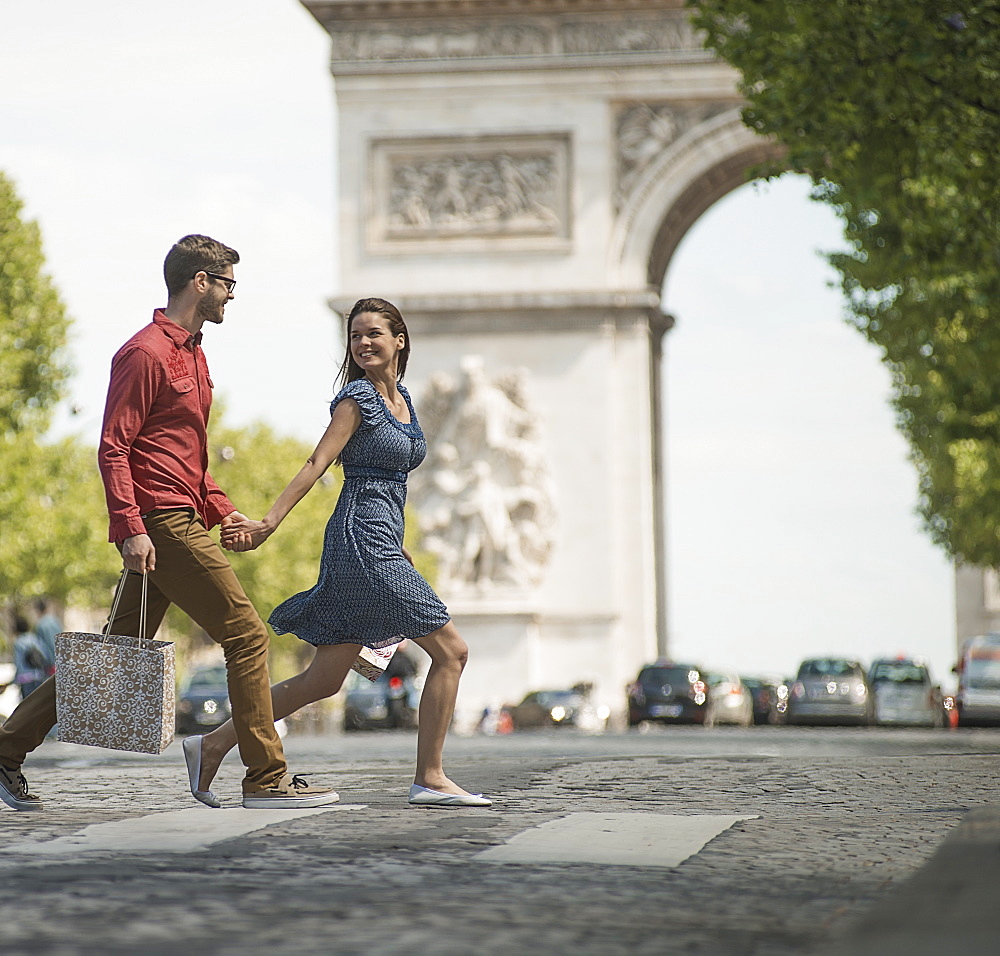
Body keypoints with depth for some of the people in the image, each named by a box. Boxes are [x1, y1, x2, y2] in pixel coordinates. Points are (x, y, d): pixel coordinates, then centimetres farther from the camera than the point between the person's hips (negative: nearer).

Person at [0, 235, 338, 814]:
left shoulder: (192, 354, 21)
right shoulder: (145, 352, -11)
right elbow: (113, 448, -15)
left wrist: (218, 507, 18)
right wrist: (130, 528, -22)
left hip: (181, 520, 10)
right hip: (161, 525, -10)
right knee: (248, 636, -8)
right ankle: (268, 780, -4)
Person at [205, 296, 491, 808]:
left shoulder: (401, 398, 18)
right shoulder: (357, 397, -6)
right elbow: (316, 465, -13)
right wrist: (268, 523, -20)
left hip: (380, 546, 9)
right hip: (363, 540, -9)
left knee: (323, 680, 7)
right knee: (450, 650, -6)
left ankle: (216, 742, 9)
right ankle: (430, 779, -2)